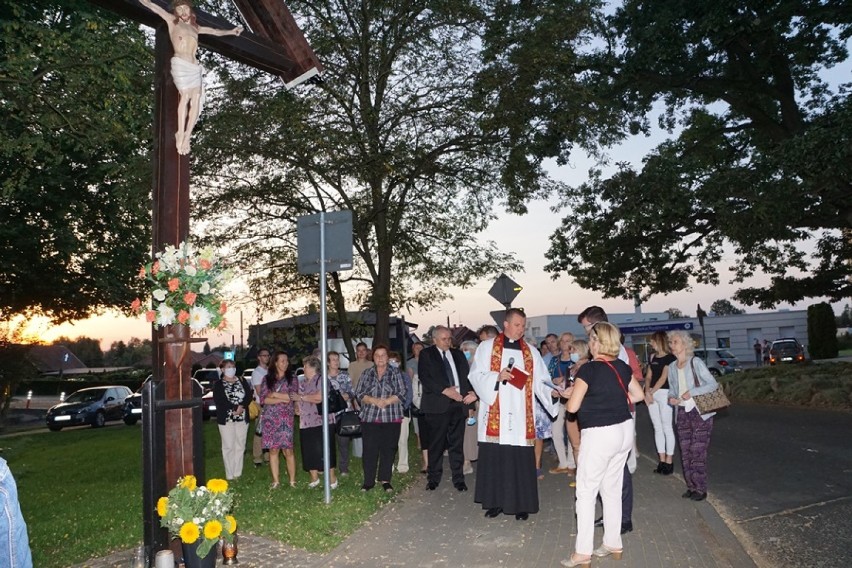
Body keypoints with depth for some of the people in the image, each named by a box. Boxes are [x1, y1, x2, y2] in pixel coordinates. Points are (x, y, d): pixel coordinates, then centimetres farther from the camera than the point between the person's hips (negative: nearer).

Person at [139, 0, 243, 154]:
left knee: (196, 100, -10)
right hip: (180, 64, -5)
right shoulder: (172, 21, 15)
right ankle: (180, 134, -20)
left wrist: (231, 31, 41)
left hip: (195, 67, 5)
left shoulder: (196, 27, 26)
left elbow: (214, 31, 38)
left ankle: (187, 137, -9)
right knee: (185, 95, -23)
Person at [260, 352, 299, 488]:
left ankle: (292, 480, 6)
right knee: (273, 449, 3)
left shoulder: (292, 378, 5)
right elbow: (263, 399, -2)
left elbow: (292, 396, -8)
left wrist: (274, 394, -4)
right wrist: (282, 399, -10)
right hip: (270, 419, 1)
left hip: (286, 419, -1)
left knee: (288, 450, -4)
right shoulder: (267, 379, 8)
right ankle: (275, 481, 11)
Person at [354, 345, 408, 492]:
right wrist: (374, 400, -12)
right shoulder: (366, 374, 11)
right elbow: (359, 394, 4)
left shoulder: (395, 373, 7)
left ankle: (385, 480, 14)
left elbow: (401, 393, -1)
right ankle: (368, 481, 9)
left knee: (388, 449, 2)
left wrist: (387, 401, -15)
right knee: (369, 449, -1)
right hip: (369, 418, 1)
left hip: (391, 418, -1)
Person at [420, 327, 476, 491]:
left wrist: (473, 392, -6)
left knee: (457, 443, 5)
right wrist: (445, 390, -16)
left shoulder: (458, 355, 18)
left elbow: (468, 376, 13)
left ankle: (458, 478, 15)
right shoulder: (426, 355, 4)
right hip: (438, 405, -3)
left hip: (458, 403, 3)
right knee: (436, 443, 3)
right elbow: (425, 378, -8)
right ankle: (433, 478, 15)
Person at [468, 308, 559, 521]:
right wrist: (497, 377, -16)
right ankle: (495, 501, 14)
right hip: (495, 415, -2)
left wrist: (552, 391, -14)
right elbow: (475, 375, -1)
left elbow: (539, 380, 5)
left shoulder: (531, 351, 12)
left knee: (521, 461, 1)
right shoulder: (487, 347, 4)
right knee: (494, 458, 1)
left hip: (521, 416, 2)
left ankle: (521, 504, 12)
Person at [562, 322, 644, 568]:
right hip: (624, 430, 7)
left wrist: (571, 393, 4)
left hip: (599, 435, -7)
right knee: (612, 489, 18)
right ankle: (613, 543, 27)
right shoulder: (622, 367, 4)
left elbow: (572, 407, -16)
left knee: (586, 492, 3)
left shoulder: (589, 369, -17)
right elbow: (638, 395, 15)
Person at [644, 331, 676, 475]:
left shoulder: (670, 358, -7)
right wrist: (647, 392, -3)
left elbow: (663, 378, -12)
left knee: (667, 428, -1)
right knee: (657, 428, 9)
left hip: (664, 394, -7)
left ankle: (669, 462, 5)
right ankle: (662, 461, 16)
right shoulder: (653, 357, 14)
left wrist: (652, 392, -12)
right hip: (652, 395, 7)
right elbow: (648, 376, 11)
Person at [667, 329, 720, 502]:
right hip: (682, 413, 5)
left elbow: (713, 384, -10)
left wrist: (691, 392, -19)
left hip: (699, 412, -5)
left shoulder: (696, 362, -7)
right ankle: (691, 487, 18)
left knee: (697, 452, -5)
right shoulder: (672, 367, 9)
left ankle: (700, 489, 7)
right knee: (686, 452, 7)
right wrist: (671, 398, -4)